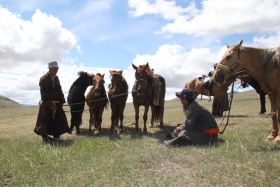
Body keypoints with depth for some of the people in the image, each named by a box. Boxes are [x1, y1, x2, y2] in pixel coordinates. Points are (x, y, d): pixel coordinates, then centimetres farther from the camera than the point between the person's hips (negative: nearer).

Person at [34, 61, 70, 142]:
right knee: (46, 120, 2)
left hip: (56, 103, 7)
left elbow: (59, 90, 10)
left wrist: (62, 101, 1)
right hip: (47, 104, -7)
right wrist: (49, 104, -20)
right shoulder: (44, 79, -13)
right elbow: (44, 94, -16)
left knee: (59, 118, 6)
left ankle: (56, 134, 19)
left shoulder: (56, 78, 8)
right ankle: (45, 135, 17)